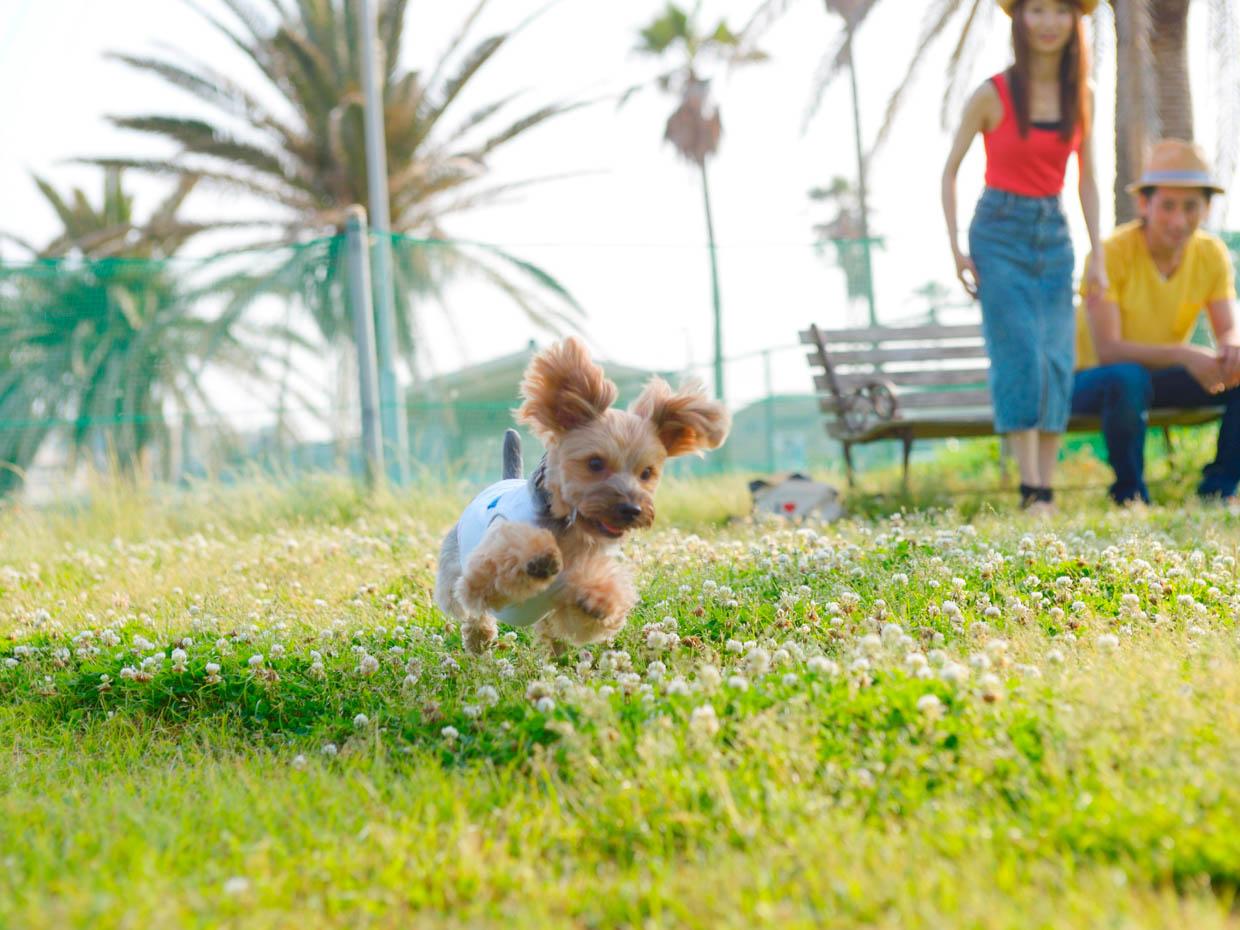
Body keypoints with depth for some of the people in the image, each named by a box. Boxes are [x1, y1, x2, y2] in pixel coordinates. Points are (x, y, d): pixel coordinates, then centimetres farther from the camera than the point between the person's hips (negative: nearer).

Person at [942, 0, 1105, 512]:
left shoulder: (1080, 96, 4)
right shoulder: (993, 95, -8)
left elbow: (1087, 179, 10)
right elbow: (951, 169, 0)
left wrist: (1098, 256, 5)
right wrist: (955, 249, -6)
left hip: (1054, 237, 4)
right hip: (1000, 233, -4)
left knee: (1057, 362, 0)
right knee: (1020, 357, -12)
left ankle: (1047, 490, 4)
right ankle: (1029, 488, -11)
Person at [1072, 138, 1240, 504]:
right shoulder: (1112, 253, -23)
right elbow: (1106, 350, -29)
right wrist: (1183, 354, -42)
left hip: (1161, 377, 5)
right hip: (1094, 379, -5)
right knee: (1128, 378, -40)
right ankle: (1130, 494, -20)